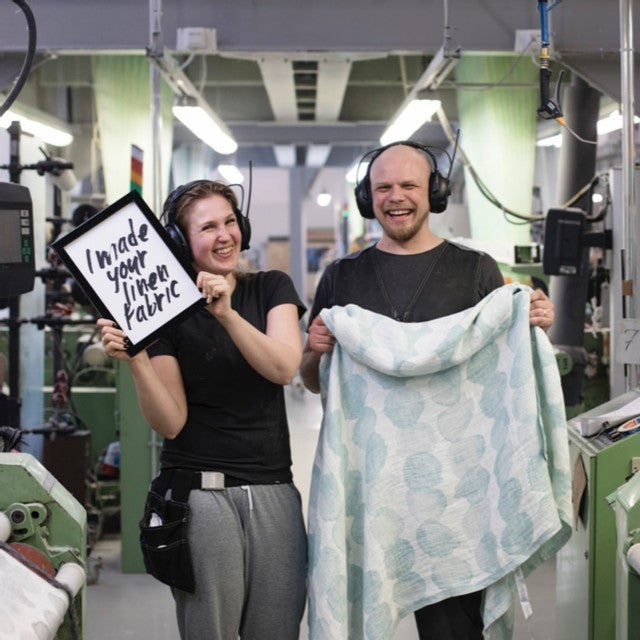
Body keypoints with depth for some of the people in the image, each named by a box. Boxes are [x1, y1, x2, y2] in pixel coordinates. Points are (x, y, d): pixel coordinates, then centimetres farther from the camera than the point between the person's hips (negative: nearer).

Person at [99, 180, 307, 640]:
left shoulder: (271, 288, 8)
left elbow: (284, 368, -10)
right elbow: (171, 423, -5)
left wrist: (227, 314, -21)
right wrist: (135, 358, -20)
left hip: (273, 490, 2)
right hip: (200, 493, -2)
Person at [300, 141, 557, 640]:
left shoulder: (477, 271, 4)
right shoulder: (342, 277, 10)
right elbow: (313, 382, 16)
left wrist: (534, 328, -10)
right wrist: (317, 351, -5)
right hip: (362, 475, 2)